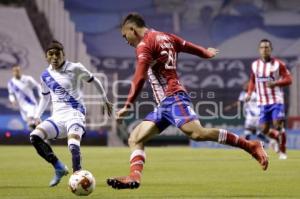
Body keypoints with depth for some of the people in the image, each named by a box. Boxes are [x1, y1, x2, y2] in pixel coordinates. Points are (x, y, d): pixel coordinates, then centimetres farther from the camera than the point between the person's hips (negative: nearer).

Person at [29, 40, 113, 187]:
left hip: (75, 113, -5)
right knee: (35, 137, -19)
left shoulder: (75, 68, -4)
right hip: (57, 116, 5)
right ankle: (59, 168, -7)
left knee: (73, 145, -32)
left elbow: (94, 81, 10)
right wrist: (37, 116, 18)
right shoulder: (45, 76, 8)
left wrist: (105, 100, 17)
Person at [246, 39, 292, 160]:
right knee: (264, 130, 1)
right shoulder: (254, 65, 7)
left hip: (276, 101, -4)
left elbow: (288, 79, -6)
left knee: (278, 126, -14)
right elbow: (252, 81, 21)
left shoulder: (278, 64, -5)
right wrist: (249, 93, 5)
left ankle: (282, 151, 3)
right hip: (262, 102, 4)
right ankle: (279, 138, 31)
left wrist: (275, 83, -21)